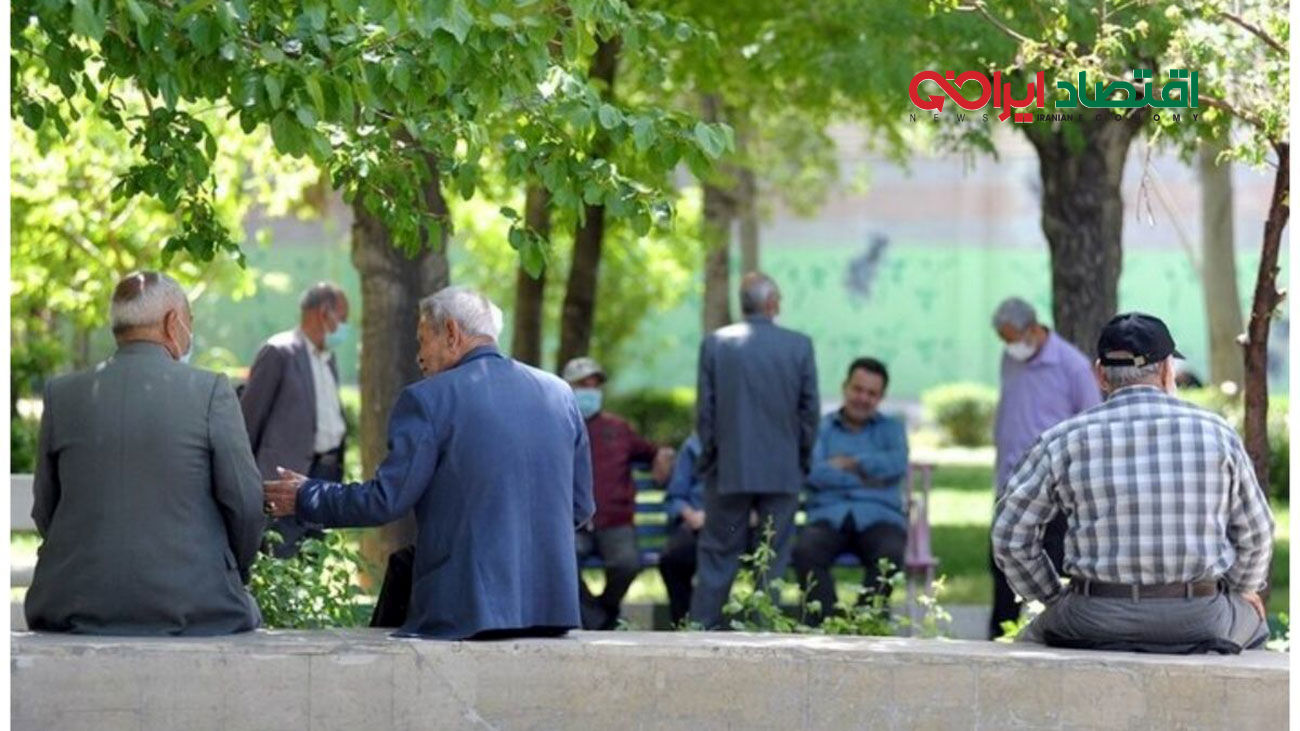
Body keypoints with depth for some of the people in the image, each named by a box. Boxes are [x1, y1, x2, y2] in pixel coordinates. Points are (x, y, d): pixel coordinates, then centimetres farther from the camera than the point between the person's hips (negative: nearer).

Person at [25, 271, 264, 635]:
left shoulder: (62, 394, 4)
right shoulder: (211, 391, -4)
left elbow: (44, 510, 9)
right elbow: (245, 503, -3)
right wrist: (234, 574, 14)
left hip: (78, 606, 3)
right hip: (193, 606, -3)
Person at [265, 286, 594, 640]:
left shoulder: (428, 399, -5)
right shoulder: (559, 393, 10)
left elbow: (386, 500, -5)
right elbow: (580, 507, 14)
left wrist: (306, 497, 10)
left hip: (466, 611, -6)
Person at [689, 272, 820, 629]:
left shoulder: (714, 344, -3)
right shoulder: (800, 345, -4)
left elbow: (705, 410, 0)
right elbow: (810, 409, 0)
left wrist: (709, 458, 11)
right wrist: (802, 460, 11)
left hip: (729, 470, 0)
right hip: (783, 472, 0)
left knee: (718, 555, 7)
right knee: (773, 559, 6)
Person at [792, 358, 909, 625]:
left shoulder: (891, 429, 22)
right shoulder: (821, 428, 18)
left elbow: (897, 464, -1)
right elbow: (814, 473, -2)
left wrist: (850, 464, 0)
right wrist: (864, 478, -4)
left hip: (878, 516, 0)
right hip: (829, 515, 0)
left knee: (890, 553, -35)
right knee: (805, 550, -34)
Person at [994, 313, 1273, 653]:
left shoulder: (1063, 441, -1)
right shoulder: (1216, 432, 1)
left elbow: (1011, 536, 3)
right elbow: (1254, 533, 9)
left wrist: (1055, 600, 18)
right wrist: (1243, 589, 28)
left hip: (1096, 623, 0)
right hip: (1201, 621, 1)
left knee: (1033, 639, 29)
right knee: (1252, 621, 32)